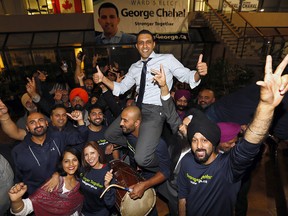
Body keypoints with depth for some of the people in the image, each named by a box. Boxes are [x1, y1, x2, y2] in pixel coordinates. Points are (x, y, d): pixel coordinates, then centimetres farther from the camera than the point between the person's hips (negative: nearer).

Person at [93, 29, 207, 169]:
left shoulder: (167, 59, 3)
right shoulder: (134, 67, 17)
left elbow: (187, 77, -3)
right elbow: (120, 88, 19)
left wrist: (198, 73, -25)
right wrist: (103, 79, 5)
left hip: (155, 111, -6)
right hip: (136, 108, 7)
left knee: (142, 159, -18)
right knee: (110, 135, 15)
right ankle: (138, 147, 33)